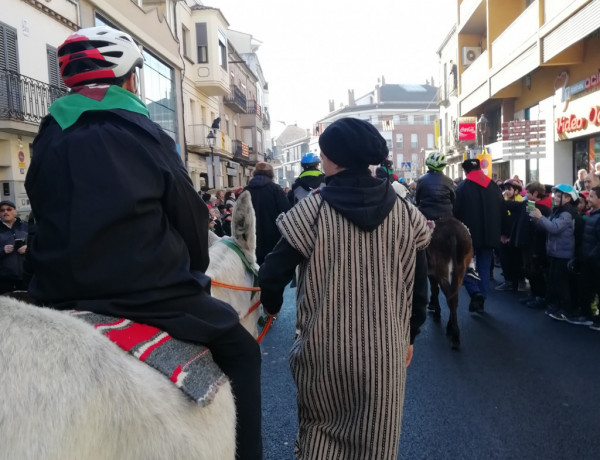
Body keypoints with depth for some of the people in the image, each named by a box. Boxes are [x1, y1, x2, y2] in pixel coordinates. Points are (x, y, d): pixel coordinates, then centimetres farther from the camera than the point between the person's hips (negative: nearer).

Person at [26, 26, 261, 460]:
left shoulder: (47, 139, 7)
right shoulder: (145, 134, -9)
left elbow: (47, 220, 14)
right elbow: (191, 217, -3)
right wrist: (193, 271, 14)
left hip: (61, 295, 7)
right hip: (149, 293, -6)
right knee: (241, 350, 10)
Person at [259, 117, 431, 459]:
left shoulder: (312, 210, -12)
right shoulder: (405, 213, -3)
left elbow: (273, 274, -10)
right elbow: (417, 281, 2)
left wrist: (271, 305, 11)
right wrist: (410, 335, 15)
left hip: (324, 347, -1)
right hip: (385, 348, 2)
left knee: (321, 426, 24)